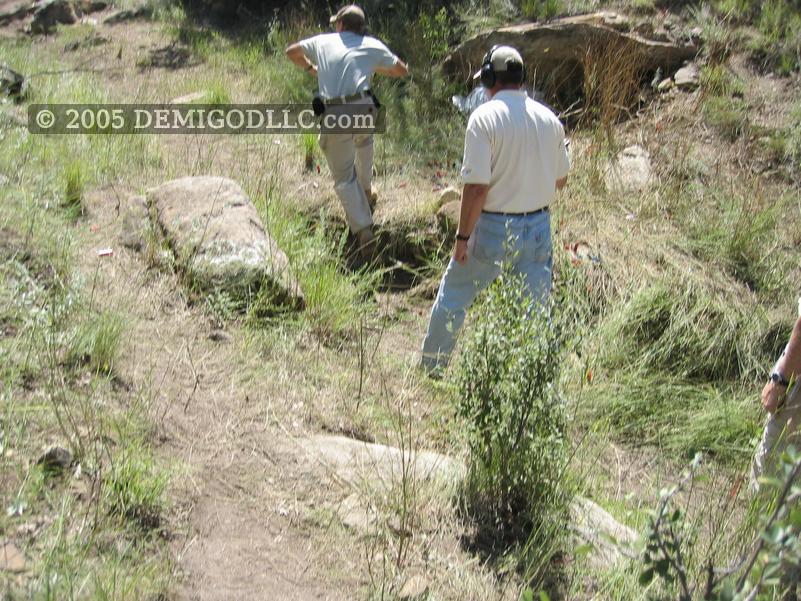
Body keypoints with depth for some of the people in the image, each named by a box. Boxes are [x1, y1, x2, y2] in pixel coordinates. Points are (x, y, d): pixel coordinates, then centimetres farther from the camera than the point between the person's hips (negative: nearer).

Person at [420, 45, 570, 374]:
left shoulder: (485, 116, -14)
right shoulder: (549, 118, 2)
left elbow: (477, 187, -19)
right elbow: (560, 180, 11)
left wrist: (462, 236, -12)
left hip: (494, 228, -4)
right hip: (538, 227, 4)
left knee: (453, 295, 14)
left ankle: (431, 365, 27)